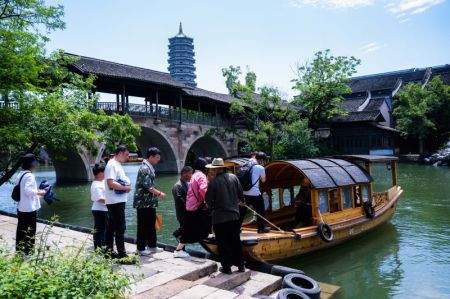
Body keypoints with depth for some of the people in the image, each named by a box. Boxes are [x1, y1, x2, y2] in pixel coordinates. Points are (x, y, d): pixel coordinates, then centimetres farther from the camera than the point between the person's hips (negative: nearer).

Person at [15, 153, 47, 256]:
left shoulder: (20, 174, 10)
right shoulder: (29, 175, -18)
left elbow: (22, 189, 14)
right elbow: (27, 190, -25)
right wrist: (38, 192, -12)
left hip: (21, 207, 9)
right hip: (29, 208, -9)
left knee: (21, 229, 16)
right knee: (30, 231, 1)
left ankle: (20, 250, 26)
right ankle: (27, 252, 7)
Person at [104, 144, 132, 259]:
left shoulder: (118, 165, 16)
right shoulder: (112, 165, -15)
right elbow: (111, 183, -24)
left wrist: (126, 186, 5)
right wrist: (125, 187, -15)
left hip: (118, 201, 10)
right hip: (115, 201, -10)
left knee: (111, 227, 15)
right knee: (120, 228, -7)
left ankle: (109, 251, 24)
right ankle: (122, 254, -3)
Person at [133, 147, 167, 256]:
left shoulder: (150, 168, 13)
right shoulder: (145, 168, -16)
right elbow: (147, 186, -22)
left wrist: (157, 193, 17)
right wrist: (159, 193, -16)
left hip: (150, 202, 10)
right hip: (143, 202, -10)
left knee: (151, 224, 16)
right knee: (143, 226, 0)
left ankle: (152, 246, 26)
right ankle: (141, 249, 10)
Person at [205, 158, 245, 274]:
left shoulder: (213, 182, -16)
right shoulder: (233, 177, -2)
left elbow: (209, 201, -9)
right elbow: (241, 196, 3)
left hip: (219, 218, -4)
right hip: (234, 215, 5)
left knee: (223, 244, 8)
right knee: (236, 241, 16)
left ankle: (226, 267, 17)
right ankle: (240, 265, 24)